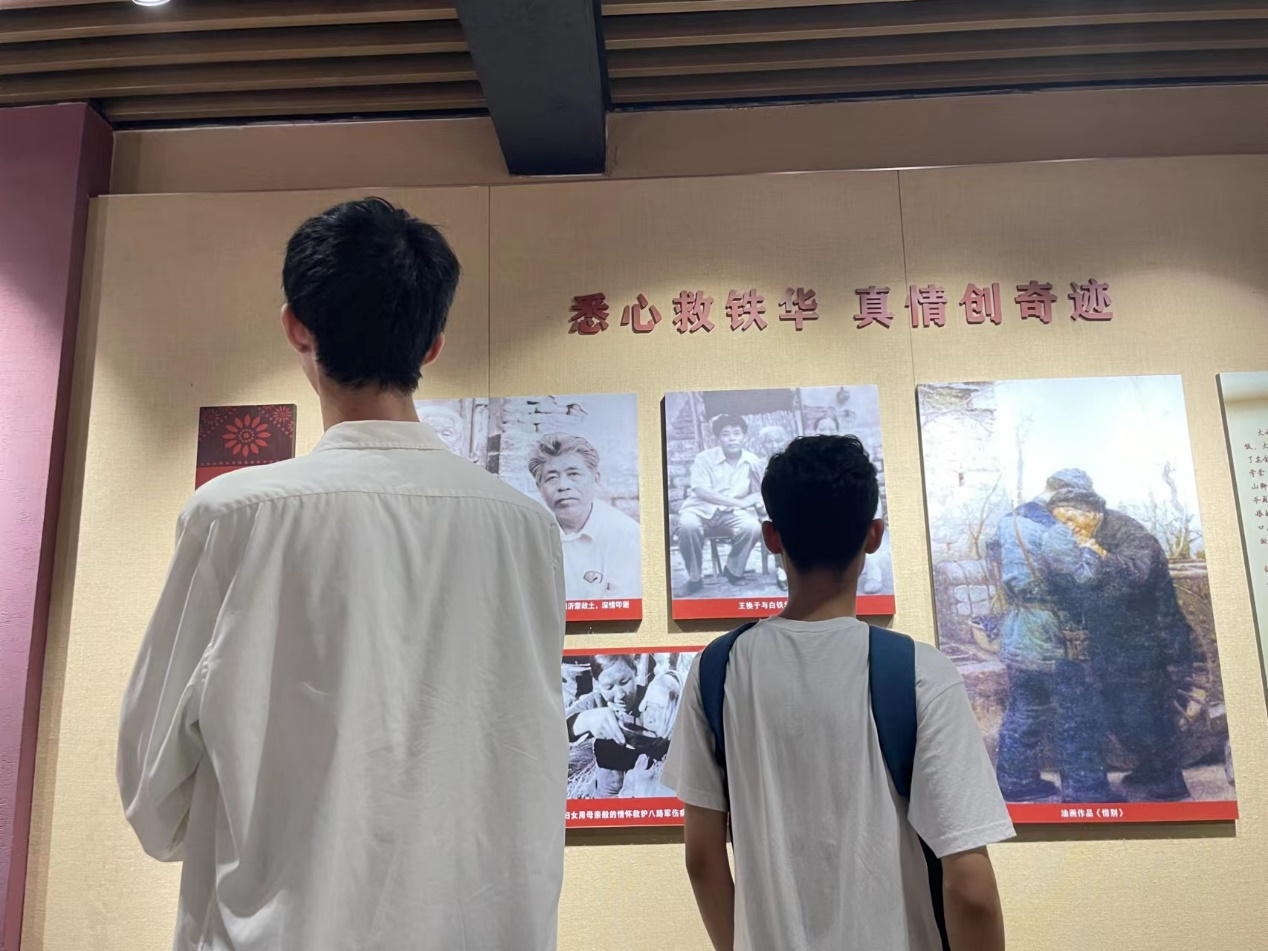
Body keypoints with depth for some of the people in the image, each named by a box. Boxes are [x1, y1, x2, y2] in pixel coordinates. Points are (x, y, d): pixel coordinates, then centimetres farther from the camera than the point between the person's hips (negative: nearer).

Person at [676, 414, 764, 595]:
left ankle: (734, 570, 1)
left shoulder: (753, 462, 3)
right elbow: (702, 491, -17)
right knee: (687, 525, -35)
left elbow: (759, 497, 7)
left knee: (753, 527, -29)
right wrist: (739, 502, -19)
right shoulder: (705, 458, -6)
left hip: (733, 513, 2)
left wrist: (755, 477, -16)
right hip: (702, 509, -2)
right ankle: (695, 578, -12)